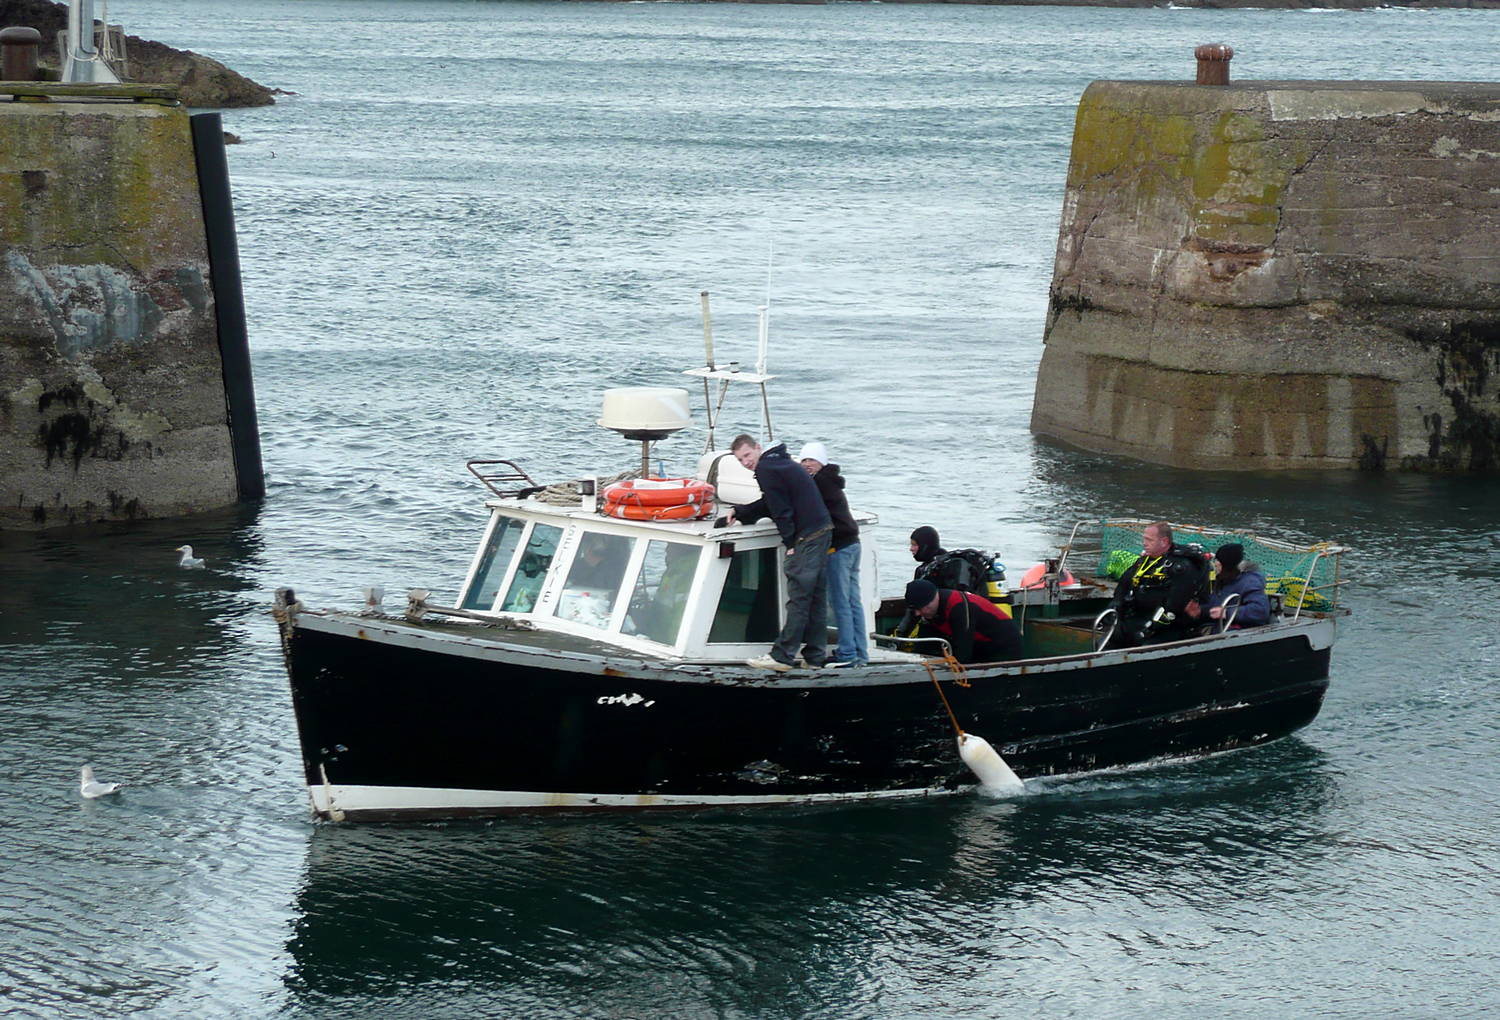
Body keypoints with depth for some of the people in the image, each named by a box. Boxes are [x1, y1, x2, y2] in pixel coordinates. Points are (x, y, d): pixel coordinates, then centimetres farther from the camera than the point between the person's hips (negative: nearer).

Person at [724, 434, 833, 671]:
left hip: (806, 536, -10)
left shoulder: (766, 469, -10)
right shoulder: (779, 462, 21)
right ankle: (815, 656, 13)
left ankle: (782, 656, -7)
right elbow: (769, 505, 29)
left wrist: (791, 543, -12)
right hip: (821, 530, 10)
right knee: (816, 599, 11)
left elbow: (781, 510, -15)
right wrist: (738, 512, 27)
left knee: (798, 598, -8)